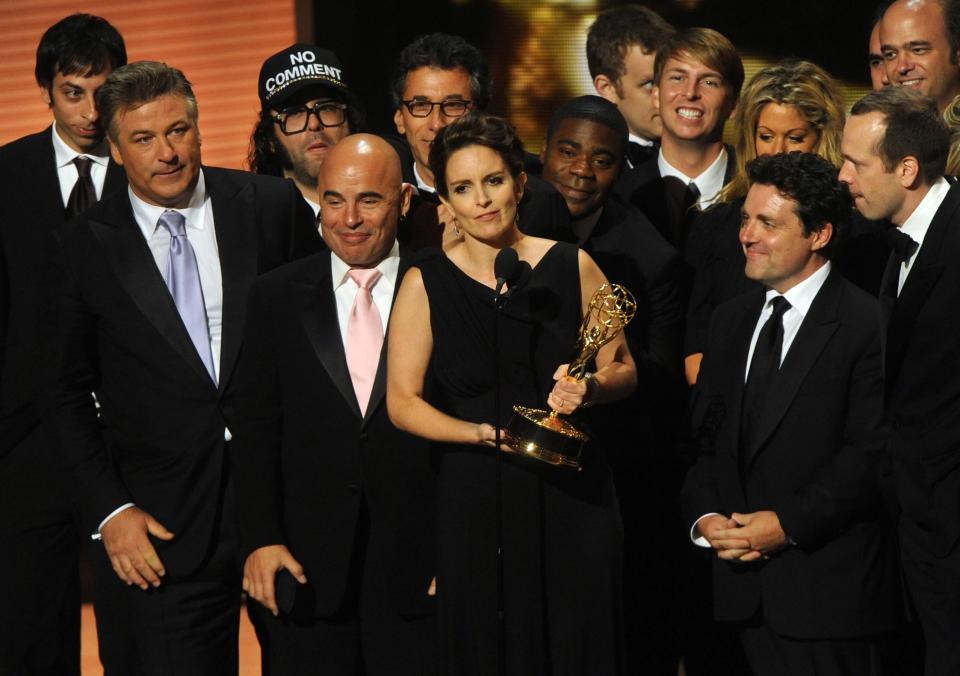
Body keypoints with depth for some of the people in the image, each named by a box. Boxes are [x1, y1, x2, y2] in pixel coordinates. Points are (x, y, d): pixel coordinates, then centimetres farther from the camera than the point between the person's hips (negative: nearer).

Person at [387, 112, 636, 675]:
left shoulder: (573, 268, 3)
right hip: (475, 497, -1)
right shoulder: (426, 284, 0)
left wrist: (590, 387, -13)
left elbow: (623, 370, 9)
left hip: (573, 493, 1)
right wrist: (487, 433, -16)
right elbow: (402, 401, -2)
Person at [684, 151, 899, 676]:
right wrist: (703, 516, -3)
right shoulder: (730, 321, 15)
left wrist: (789, 525, -18)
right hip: (746, 580, 6)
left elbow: (870, 454, -15)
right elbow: (705, 435, 14)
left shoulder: (868, 326, -9)